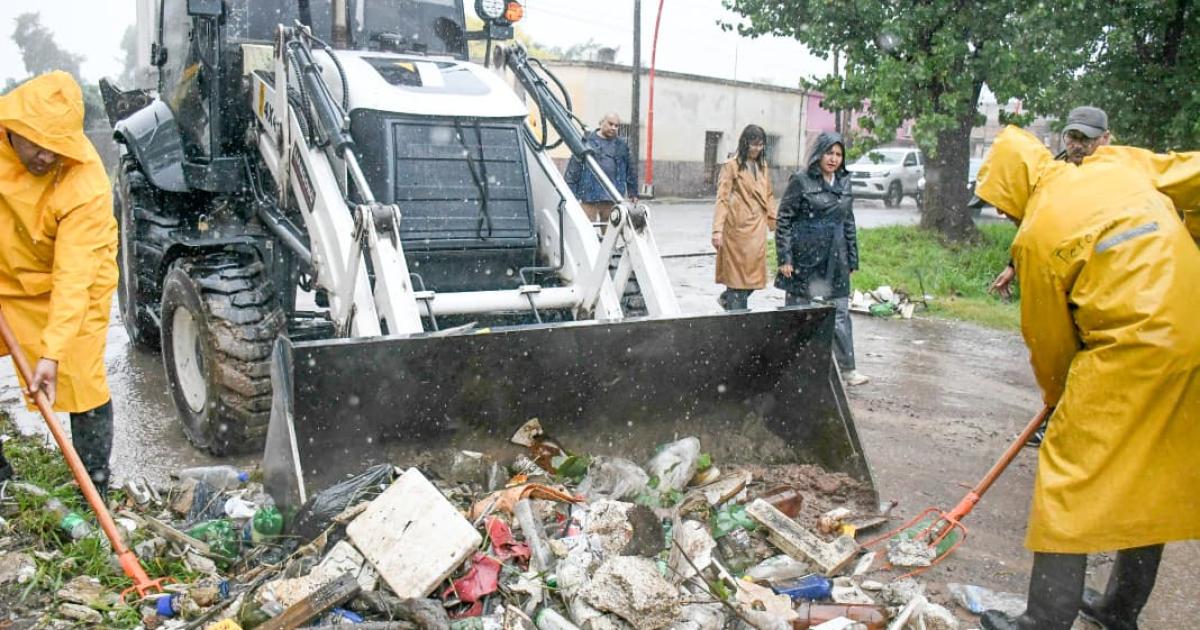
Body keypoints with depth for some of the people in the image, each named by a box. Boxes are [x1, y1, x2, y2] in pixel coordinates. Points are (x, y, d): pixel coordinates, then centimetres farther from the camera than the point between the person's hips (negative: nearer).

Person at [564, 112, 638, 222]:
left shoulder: (621, 145, 14)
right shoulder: (587, 142, 1)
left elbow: (630, 170, 18)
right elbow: (574, 167, -3)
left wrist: (633, 193, 16)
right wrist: (571, 193, -8)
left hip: (612, 198, 3)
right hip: (588, 196, -3)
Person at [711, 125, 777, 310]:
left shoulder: (763, 166, 15)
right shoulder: (732, 166, -4)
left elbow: (769, 196, 20)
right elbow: (722, 199, -10)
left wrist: (774, 223, 15)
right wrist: (717, 230, -18)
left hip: (758, 227, 6)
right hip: (738, 227, -6)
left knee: (755, 273, 7)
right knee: (738, 272, -1)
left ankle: (727, 299, 30)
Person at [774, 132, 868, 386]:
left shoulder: (844, 182, 10)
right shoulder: (801, 180, -6)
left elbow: (849, 222, 17)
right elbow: (784, 220, -7)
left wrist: (852, 259, 14)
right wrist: (784, 258, -13)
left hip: (835, 260, 5)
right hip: (804, 257, -5)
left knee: (840, 313, 5)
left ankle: (847, 369, 11)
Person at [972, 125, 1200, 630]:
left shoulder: (1036, 233, -7)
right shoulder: (1119, 164, 8)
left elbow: (1047, 335, 3)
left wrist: (1055, 392, 19)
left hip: (1132, 349, -8)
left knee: (1071, 475, 3)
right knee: (1151, 479, 19)